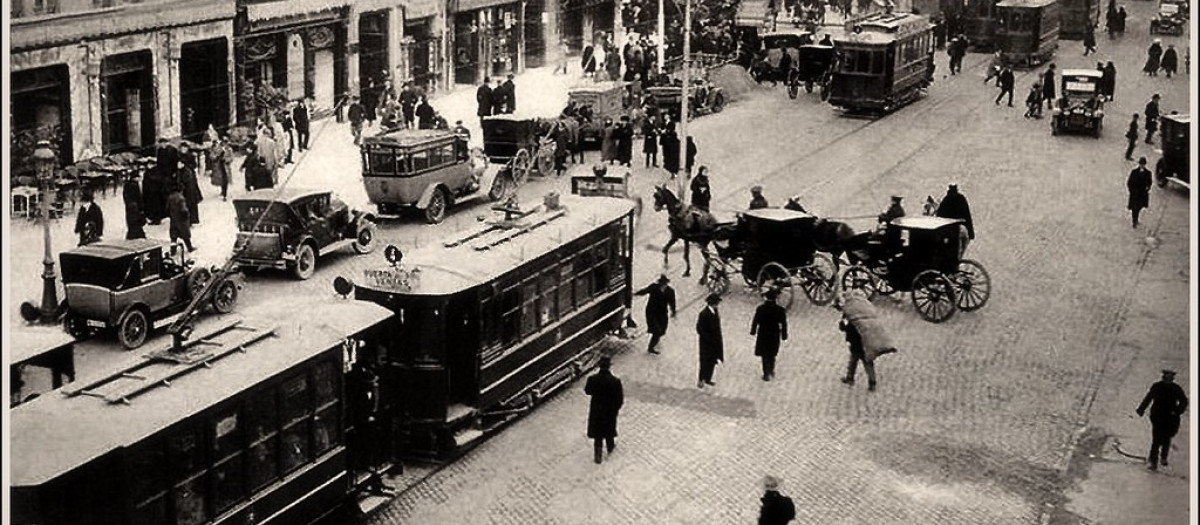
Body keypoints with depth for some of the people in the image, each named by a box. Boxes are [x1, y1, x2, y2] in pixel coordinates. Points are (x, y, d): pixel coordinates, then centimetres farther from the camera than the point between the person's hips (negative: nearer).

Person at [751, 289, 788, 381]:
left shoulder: (760, 309, -14)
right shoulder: (780, 310, -12)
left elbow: (755, 321, -5)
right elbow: (784, 324, -5)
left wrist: (753, 331, 10)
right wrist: (784, 335, 6)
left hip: (763, 335, -1)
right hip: (775, 335, 1)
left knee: (765, 356, 10)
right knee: (772, 355, 21)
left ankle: (767, 374, 9)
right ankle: (771, 373, 32)